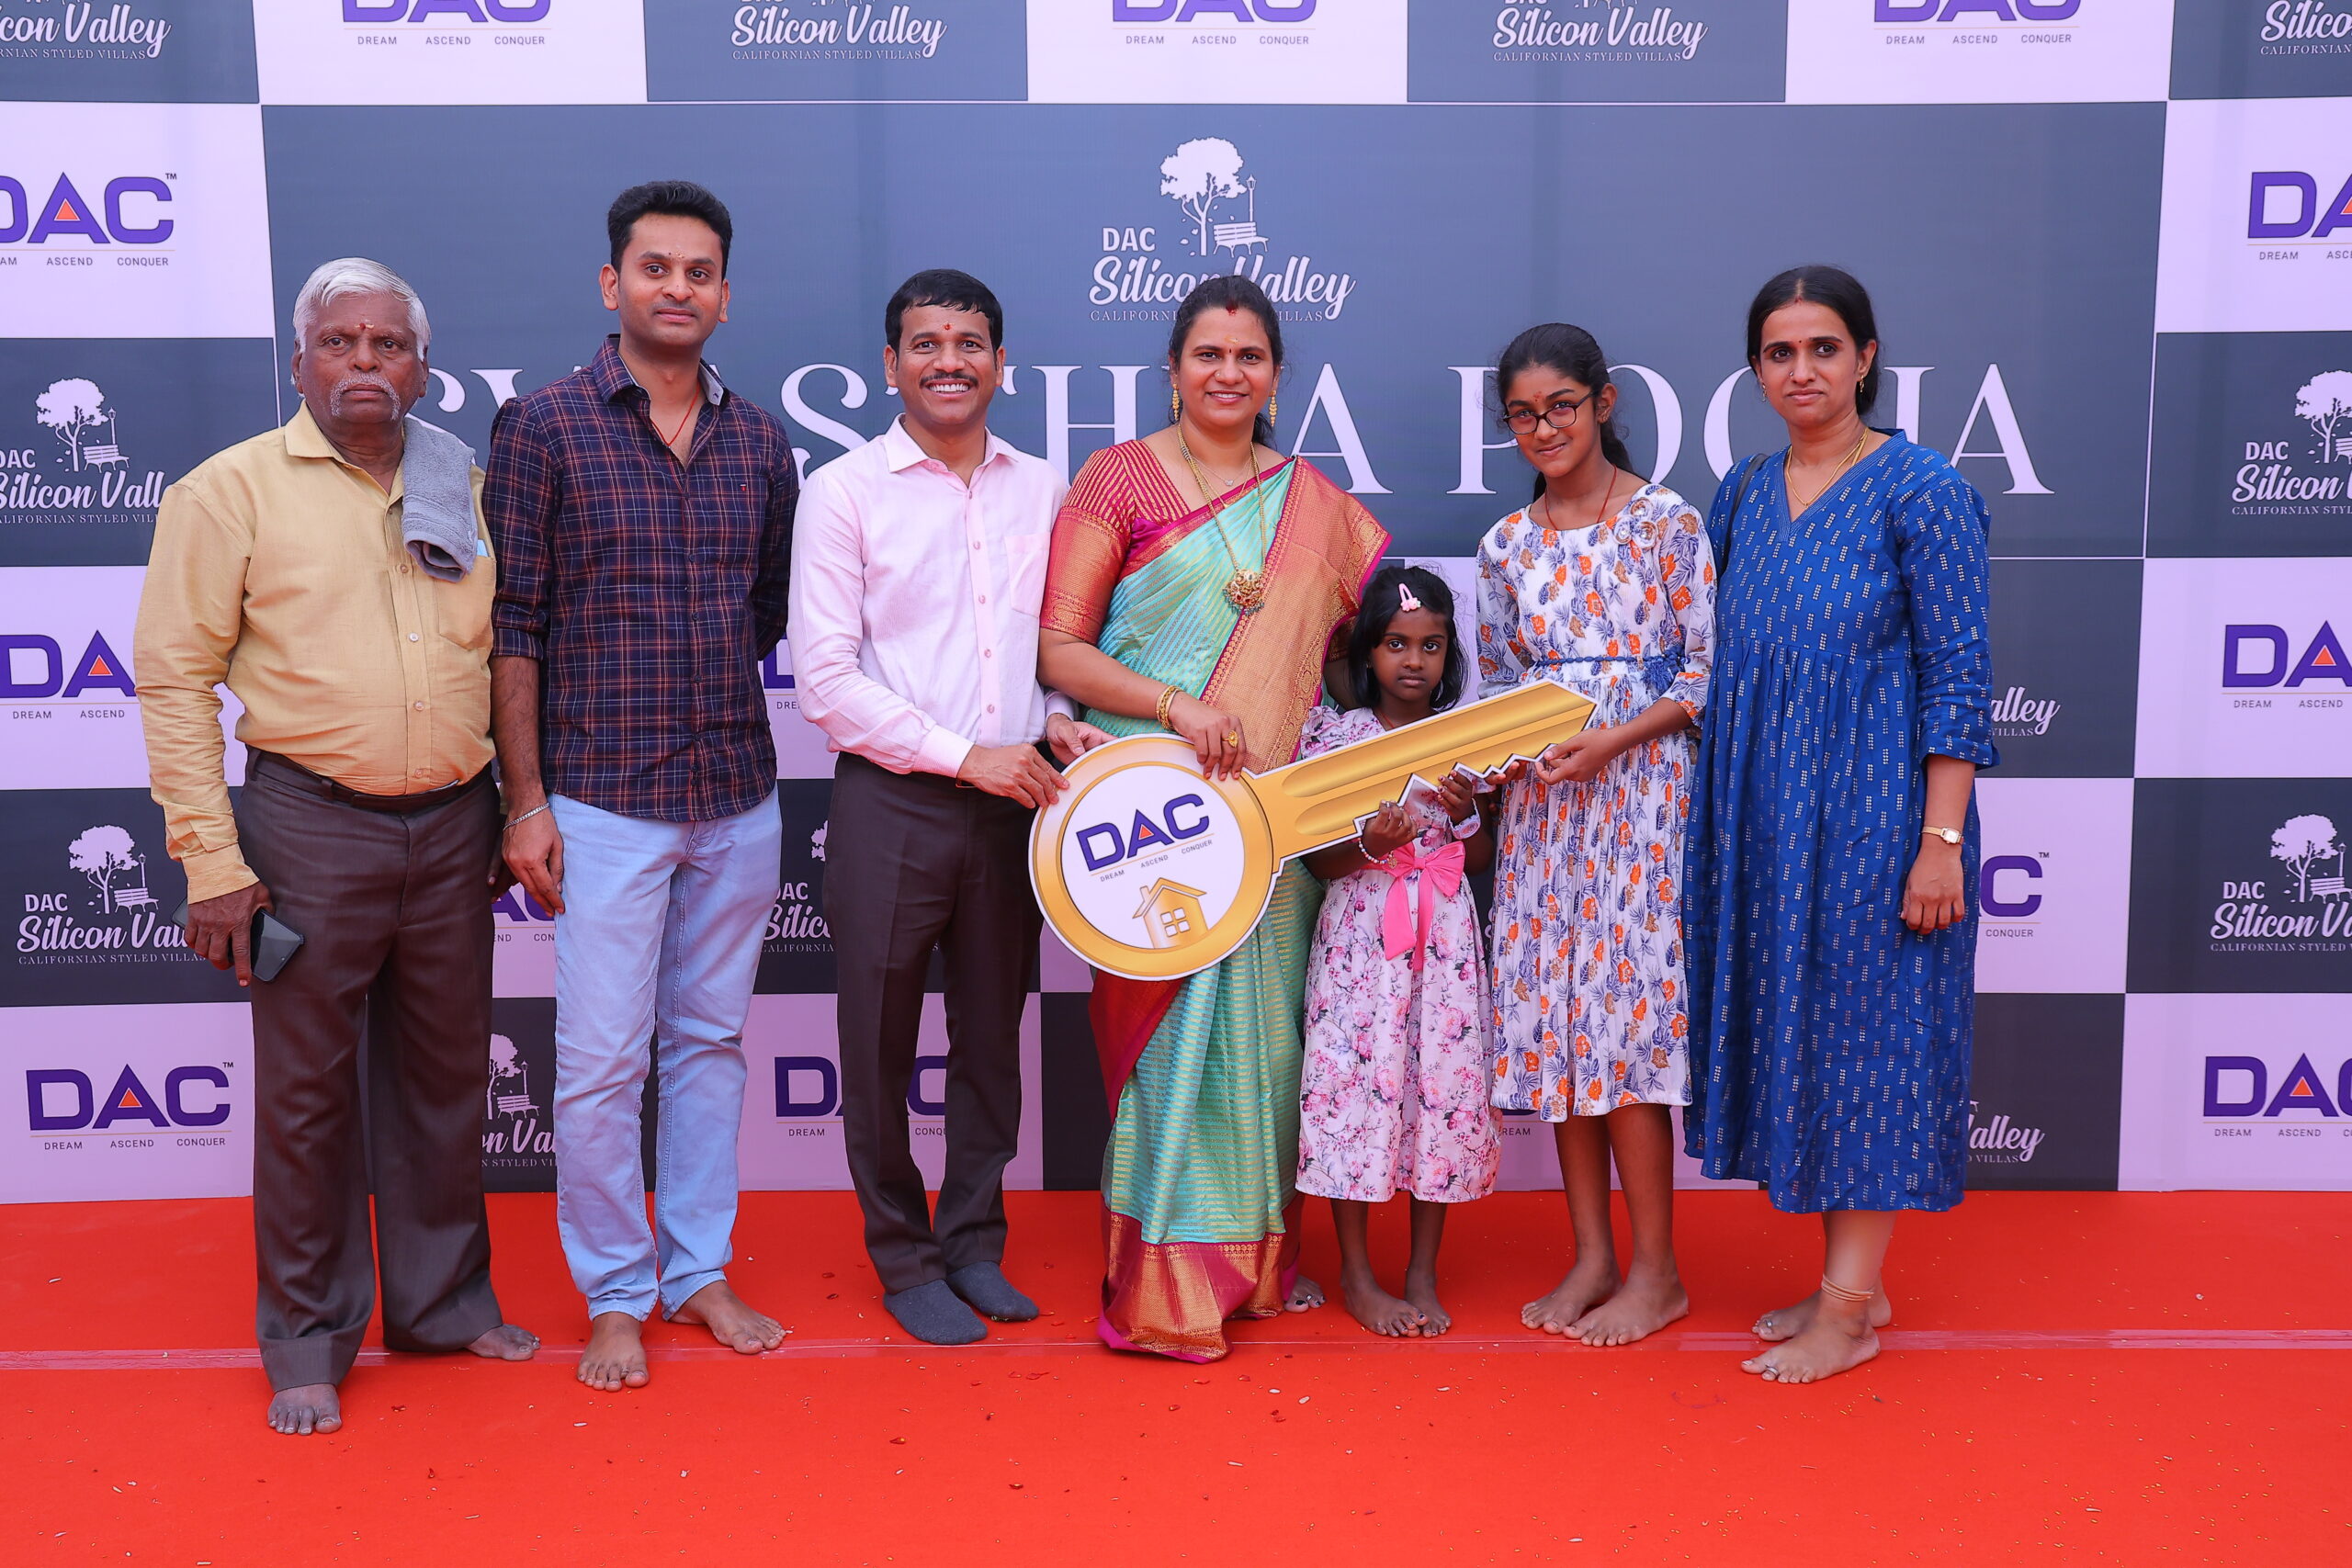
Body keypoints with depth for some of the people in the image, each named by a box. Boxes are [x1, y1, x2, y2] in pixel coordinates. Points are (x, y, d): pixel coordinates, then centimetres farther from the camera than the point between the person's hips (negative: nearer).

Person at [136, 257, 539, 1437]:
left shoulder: (467, 489, 8)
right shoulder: (232, 489, -3)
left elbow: (508, 661, 13)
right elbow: (175, 679, -6)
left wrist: (522, 817, 10)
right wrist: (212, 861, -11)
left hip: (454, 826, 4)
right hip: (311, 824, -4)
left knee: (445, 1074, 14)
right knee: (307, 1090, 6)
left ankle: (442, 1302, 30)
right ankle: (308, 1340, 21)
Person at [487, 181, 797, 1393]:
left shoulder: (758, 439, 7)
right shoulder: (544, 426, -4)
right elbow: (510, 623, -6)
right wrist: (525, 800, -9)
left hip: (740, 799, 4)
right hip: (603, 799, -4)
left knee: (710, 1041, 13)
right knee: (600, 1061, 1)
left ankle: (698, 1271, 28)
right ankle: (615, 1297, 19)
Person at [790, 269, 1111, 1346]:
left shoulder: (1042, 490, 9)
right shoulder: (844, 491, -4)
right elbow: (825, 679, -10)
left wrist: (1056, 719, -3)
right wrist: (965, 755, -14)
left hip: (1011, 802, 4)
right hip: (890, 804, -3)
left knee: (993, 1034, 12)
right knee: (879, 1043, 6)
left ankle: (975, 1243, 28)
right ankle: (904, 1259, 22)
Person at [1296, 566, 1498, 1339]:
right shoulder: (1338, 733, 0)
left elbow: (1482, 859, 12)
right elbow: (1318, 859, -1)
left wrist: (1465, 812, -7)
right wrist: (1370, 844, -20)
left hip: (1446, 934, 3)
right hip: (1361, 933, -2)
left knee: (1444, 1080, 2)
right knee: (1357, 1079, -4)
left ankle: (1424, 1275, 16)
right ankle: (1357, 1276, 11)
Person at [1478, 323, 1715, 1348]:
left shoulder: (1667, 523, -2)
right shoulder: (1507, 546, 11)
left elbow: (1710, 667, -5)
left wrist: (1613, 739, -16)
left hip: (1640, 792, -5)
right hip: (1541, 802, 5)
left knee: (1624, 1010, -7)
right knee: (1554, 1017, 4)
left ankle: (1656, 1271, 7)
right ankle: (1592, 1258, 16)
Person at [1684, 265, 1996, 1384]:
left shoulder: (1921, 491, -8)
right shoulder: (1744, 493, 9)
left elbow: (1959, 677, -11)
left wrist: (1941, 841, -15)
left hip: (1870, 807, -6)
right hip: (1762, 809, 6)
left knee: (1863, 1027, 1)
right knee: (1790, 1023, 11)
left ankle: (1849, 1310, 13)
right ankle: (1849, 1278, 26)